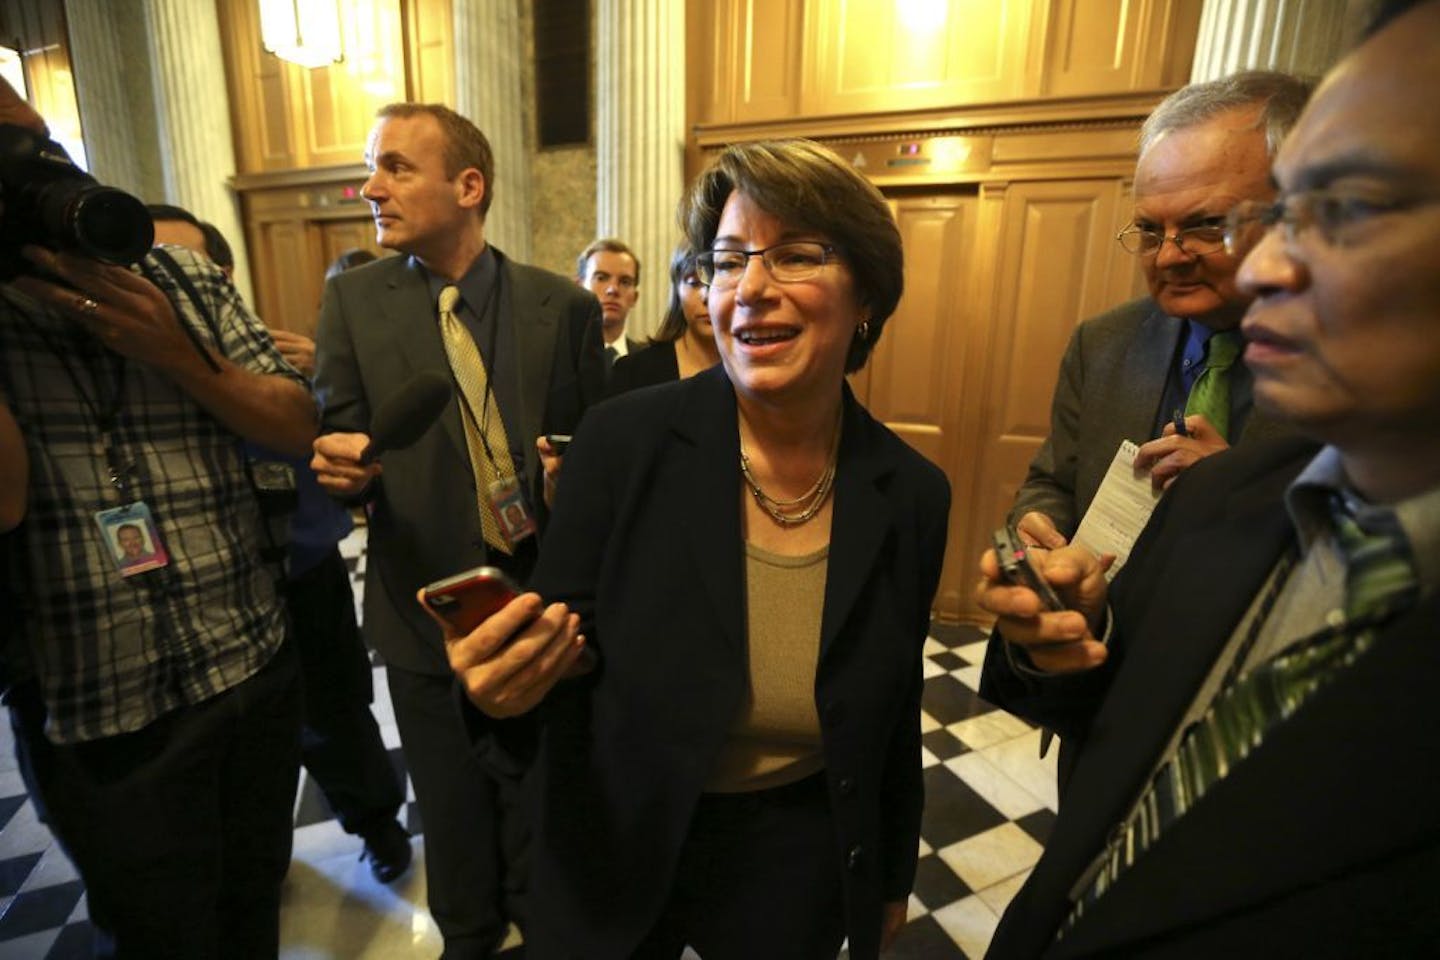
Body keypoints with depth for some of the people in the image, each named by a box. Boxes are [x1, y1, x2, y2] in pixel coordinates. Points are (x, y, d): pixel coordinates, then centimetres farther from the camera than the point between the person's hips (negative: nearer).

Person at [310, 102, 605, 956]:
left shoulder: (565, 306, -6)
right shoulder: (353, 300, -3)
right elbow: (337, 444, -2)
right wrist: (344, 466, -24)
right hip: (425, 606, 1)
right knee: (451, 807, 22)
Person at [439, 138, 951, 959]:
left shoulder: (913, 494, -13)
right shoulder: (623, 440, -20)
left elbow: (897, 714, 0)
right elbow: (559, 653, -10)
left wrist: (894, 878, 11)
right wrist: (511, 682, -33)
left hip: (798, 863, 1)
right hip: (616, 854, 0)